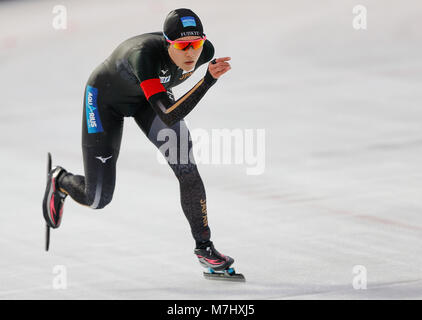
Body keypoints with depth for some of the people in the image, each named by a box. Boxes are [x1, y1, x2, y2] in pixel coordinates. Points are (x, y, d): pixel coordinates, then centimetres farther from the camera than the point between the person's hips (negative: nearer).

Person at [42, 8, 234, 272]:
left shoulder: (206, 51, -27)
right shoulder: (144, 54, -46)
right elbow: (168, 117, -52)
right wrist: (209, 79, -60)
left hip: (147, 98, 4)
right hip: (106, 99, -4)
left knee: (186, 169, -19)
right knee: (97, 199, 3)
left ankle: (204, 245, -5)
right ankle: (60, 180, 39)